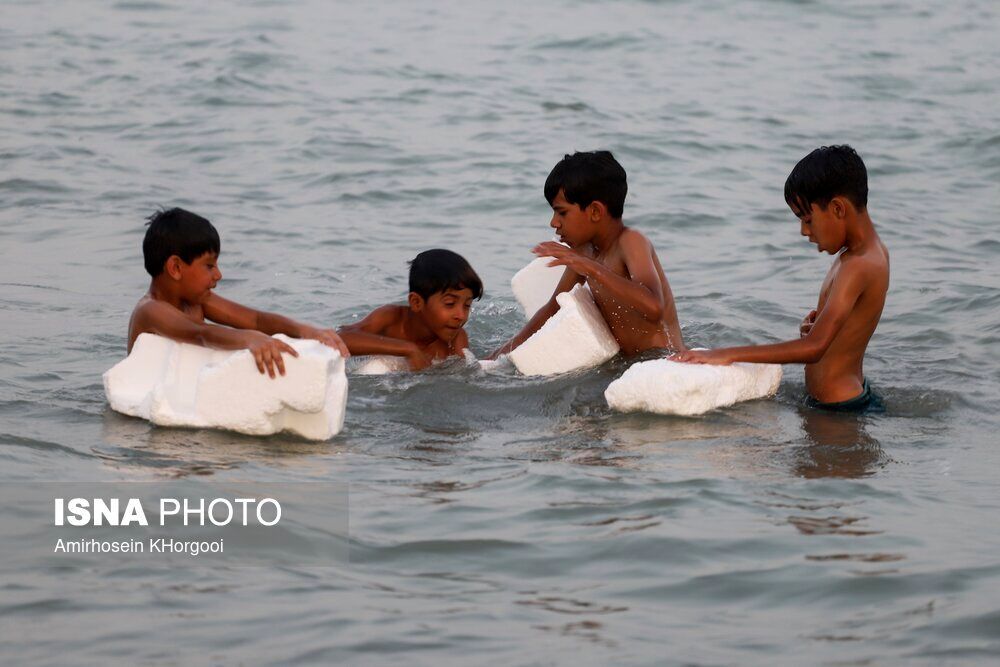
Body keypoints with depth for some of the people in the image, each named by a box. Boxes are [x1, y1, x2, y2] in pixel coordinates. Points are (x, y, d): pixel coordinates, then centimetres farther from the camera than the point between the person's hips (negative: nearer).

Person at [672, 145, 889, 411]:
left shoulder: (857, 267, -20)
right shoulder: (873, 250, 12)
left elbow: (814, 347, -30)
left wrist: (728, 355, -31)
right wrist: (818, 320, 5)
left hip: (839, 408, -10)